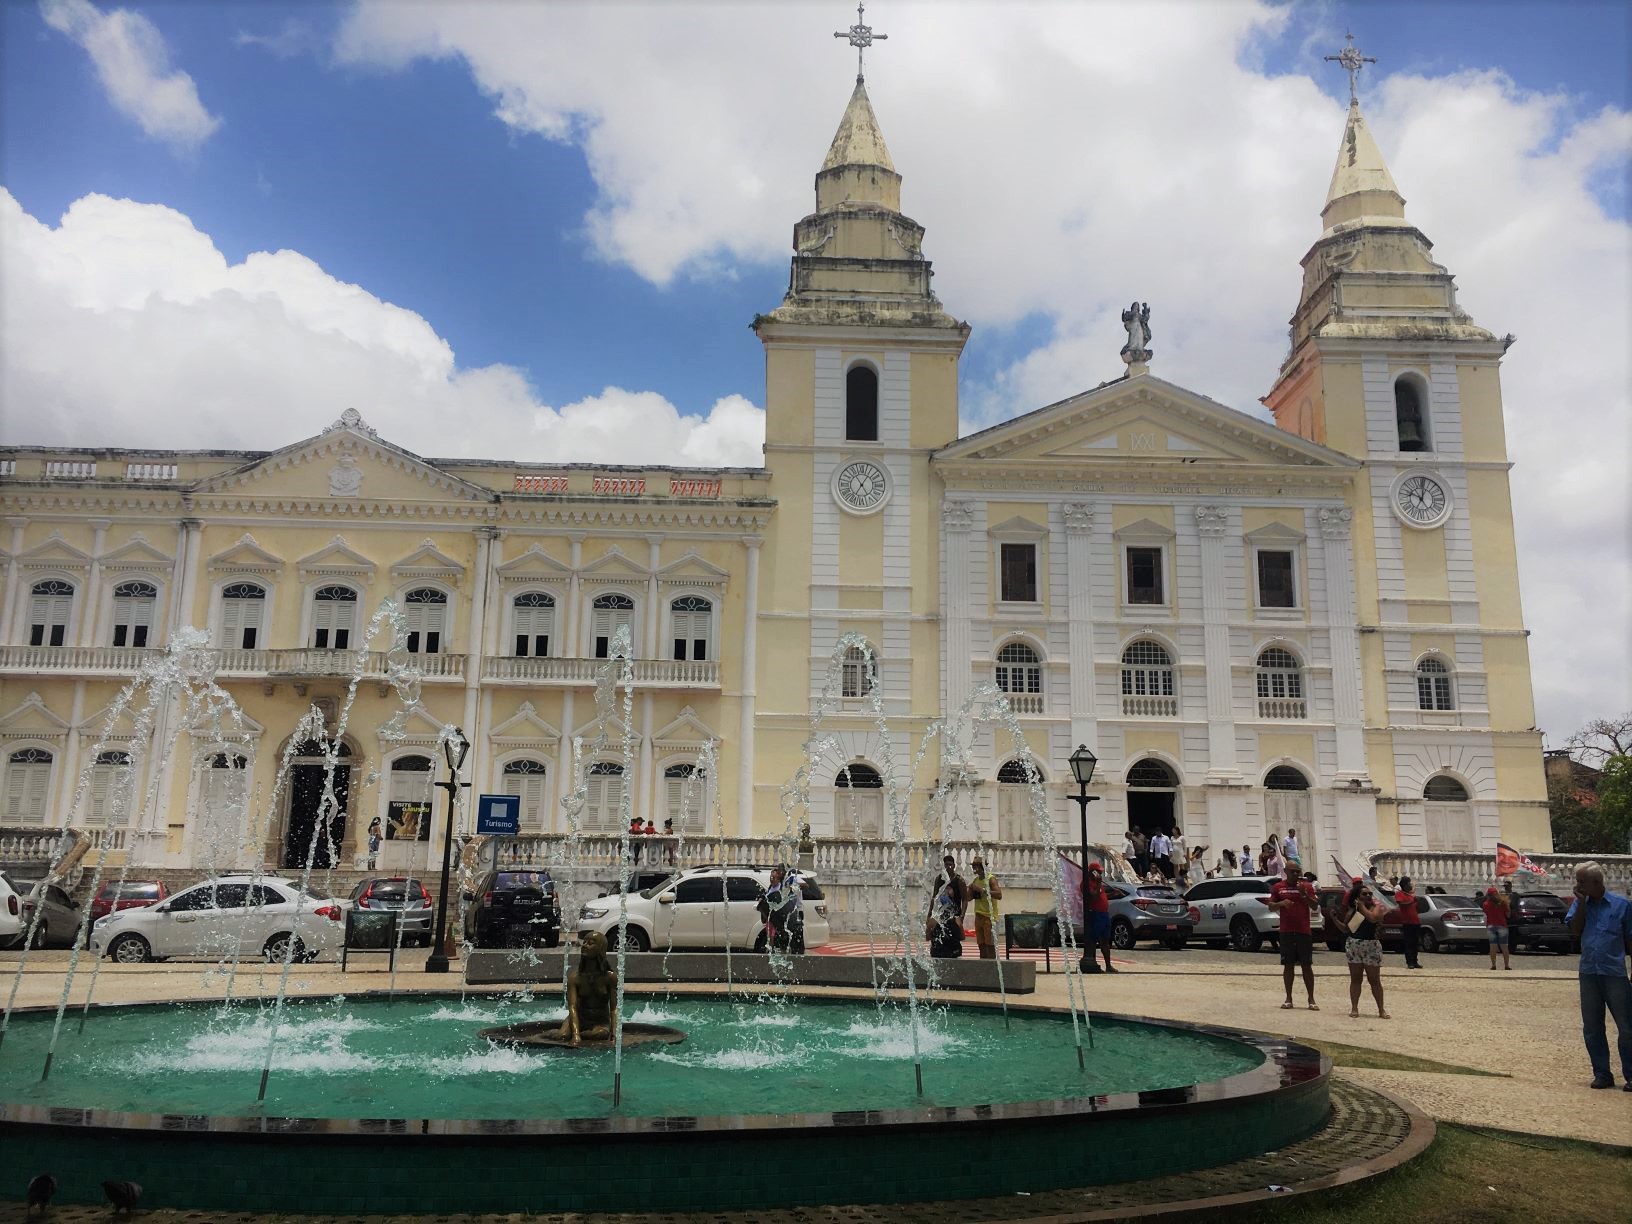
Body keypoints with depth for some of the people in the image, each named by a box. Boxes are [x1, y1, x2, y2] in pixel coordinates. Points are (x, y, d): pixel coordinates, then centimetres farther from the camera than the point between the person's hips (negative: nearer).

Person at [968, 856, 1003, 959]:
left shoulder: (991, 879, -8)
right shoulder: (975, 880, 14)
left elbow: (999, 895, -21)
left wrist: (982, 890, -22)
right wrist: (971, 889, -1)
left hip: (989, 916, -7)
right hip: (978, 916, 7)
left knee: (990, 945, -8)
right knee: (981, 946, 7)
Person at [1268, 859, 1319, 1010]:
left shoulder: (1307, 886, 4)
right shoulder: (1278, 887, 7)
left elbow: (1315, 906, -2)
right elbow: (1271, 906, 7)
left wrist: (1305, 895, -18)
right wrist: (1281, 903, -13)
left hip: (1304, 931, -1)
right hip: (1286, 932, 1)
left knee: (1307, 965, 1)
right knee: (1288, 965, 4)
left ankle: (1311, 999, 5)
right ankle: (1288, 999, 9)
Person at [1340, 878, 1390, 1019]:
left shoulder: (1376, 907, -1)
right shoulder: (1352, 910, 10)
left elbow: (1373, 918, -23)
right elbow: (1344, 927, 15)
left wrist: (1361, 906, -15)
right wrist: (1335, 918, 1)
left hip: (1371, 946, -3)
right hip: (1353, 945, 3)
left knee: (1374, 979, 1)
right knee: (1355, 978, 6)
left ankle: (1381, 1010, 7)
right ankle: (1354, 1008, 9)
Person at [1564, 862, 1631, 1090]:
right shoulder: (1580, 904, 7)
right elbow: (1575, 931, -5)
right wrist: (1582, 902, -8)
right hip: (1589, 974, 4)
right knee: (1592, 1029, 8)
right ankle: (1602, 1074, 17)